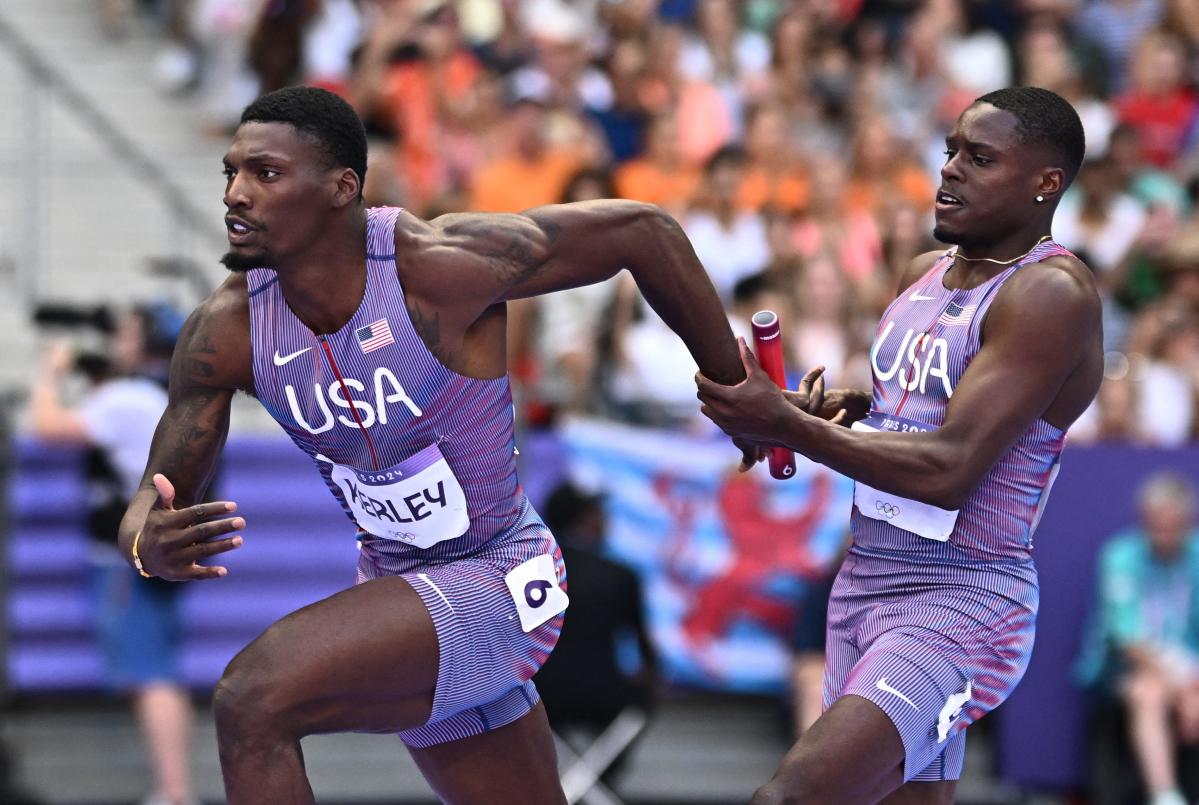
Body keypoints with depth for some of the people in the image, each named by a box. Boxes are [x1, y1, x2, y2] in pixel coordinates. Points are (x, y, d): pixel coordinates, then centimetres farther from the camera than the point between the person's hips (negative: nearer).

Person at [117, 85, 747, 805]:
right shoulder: (228, 330, -11)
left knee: (254, 703, -27)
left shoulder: (441, 266, -26)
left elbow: (643, 231, -16)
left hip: (497, 583, -7)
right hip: (401, 584, 7)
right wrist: (150, 546, -31)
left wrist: (735, 395, -7)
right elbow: (154, 501, -4)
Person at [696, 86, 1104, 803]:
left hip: (959, 608, -9)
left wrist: (789, 425, -25)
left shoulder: (1052, 293, -15)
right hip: (864, 582, 9)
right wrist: (838, 405, 6)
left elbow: (948, 469, -23)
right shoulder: (925, 274, 11)